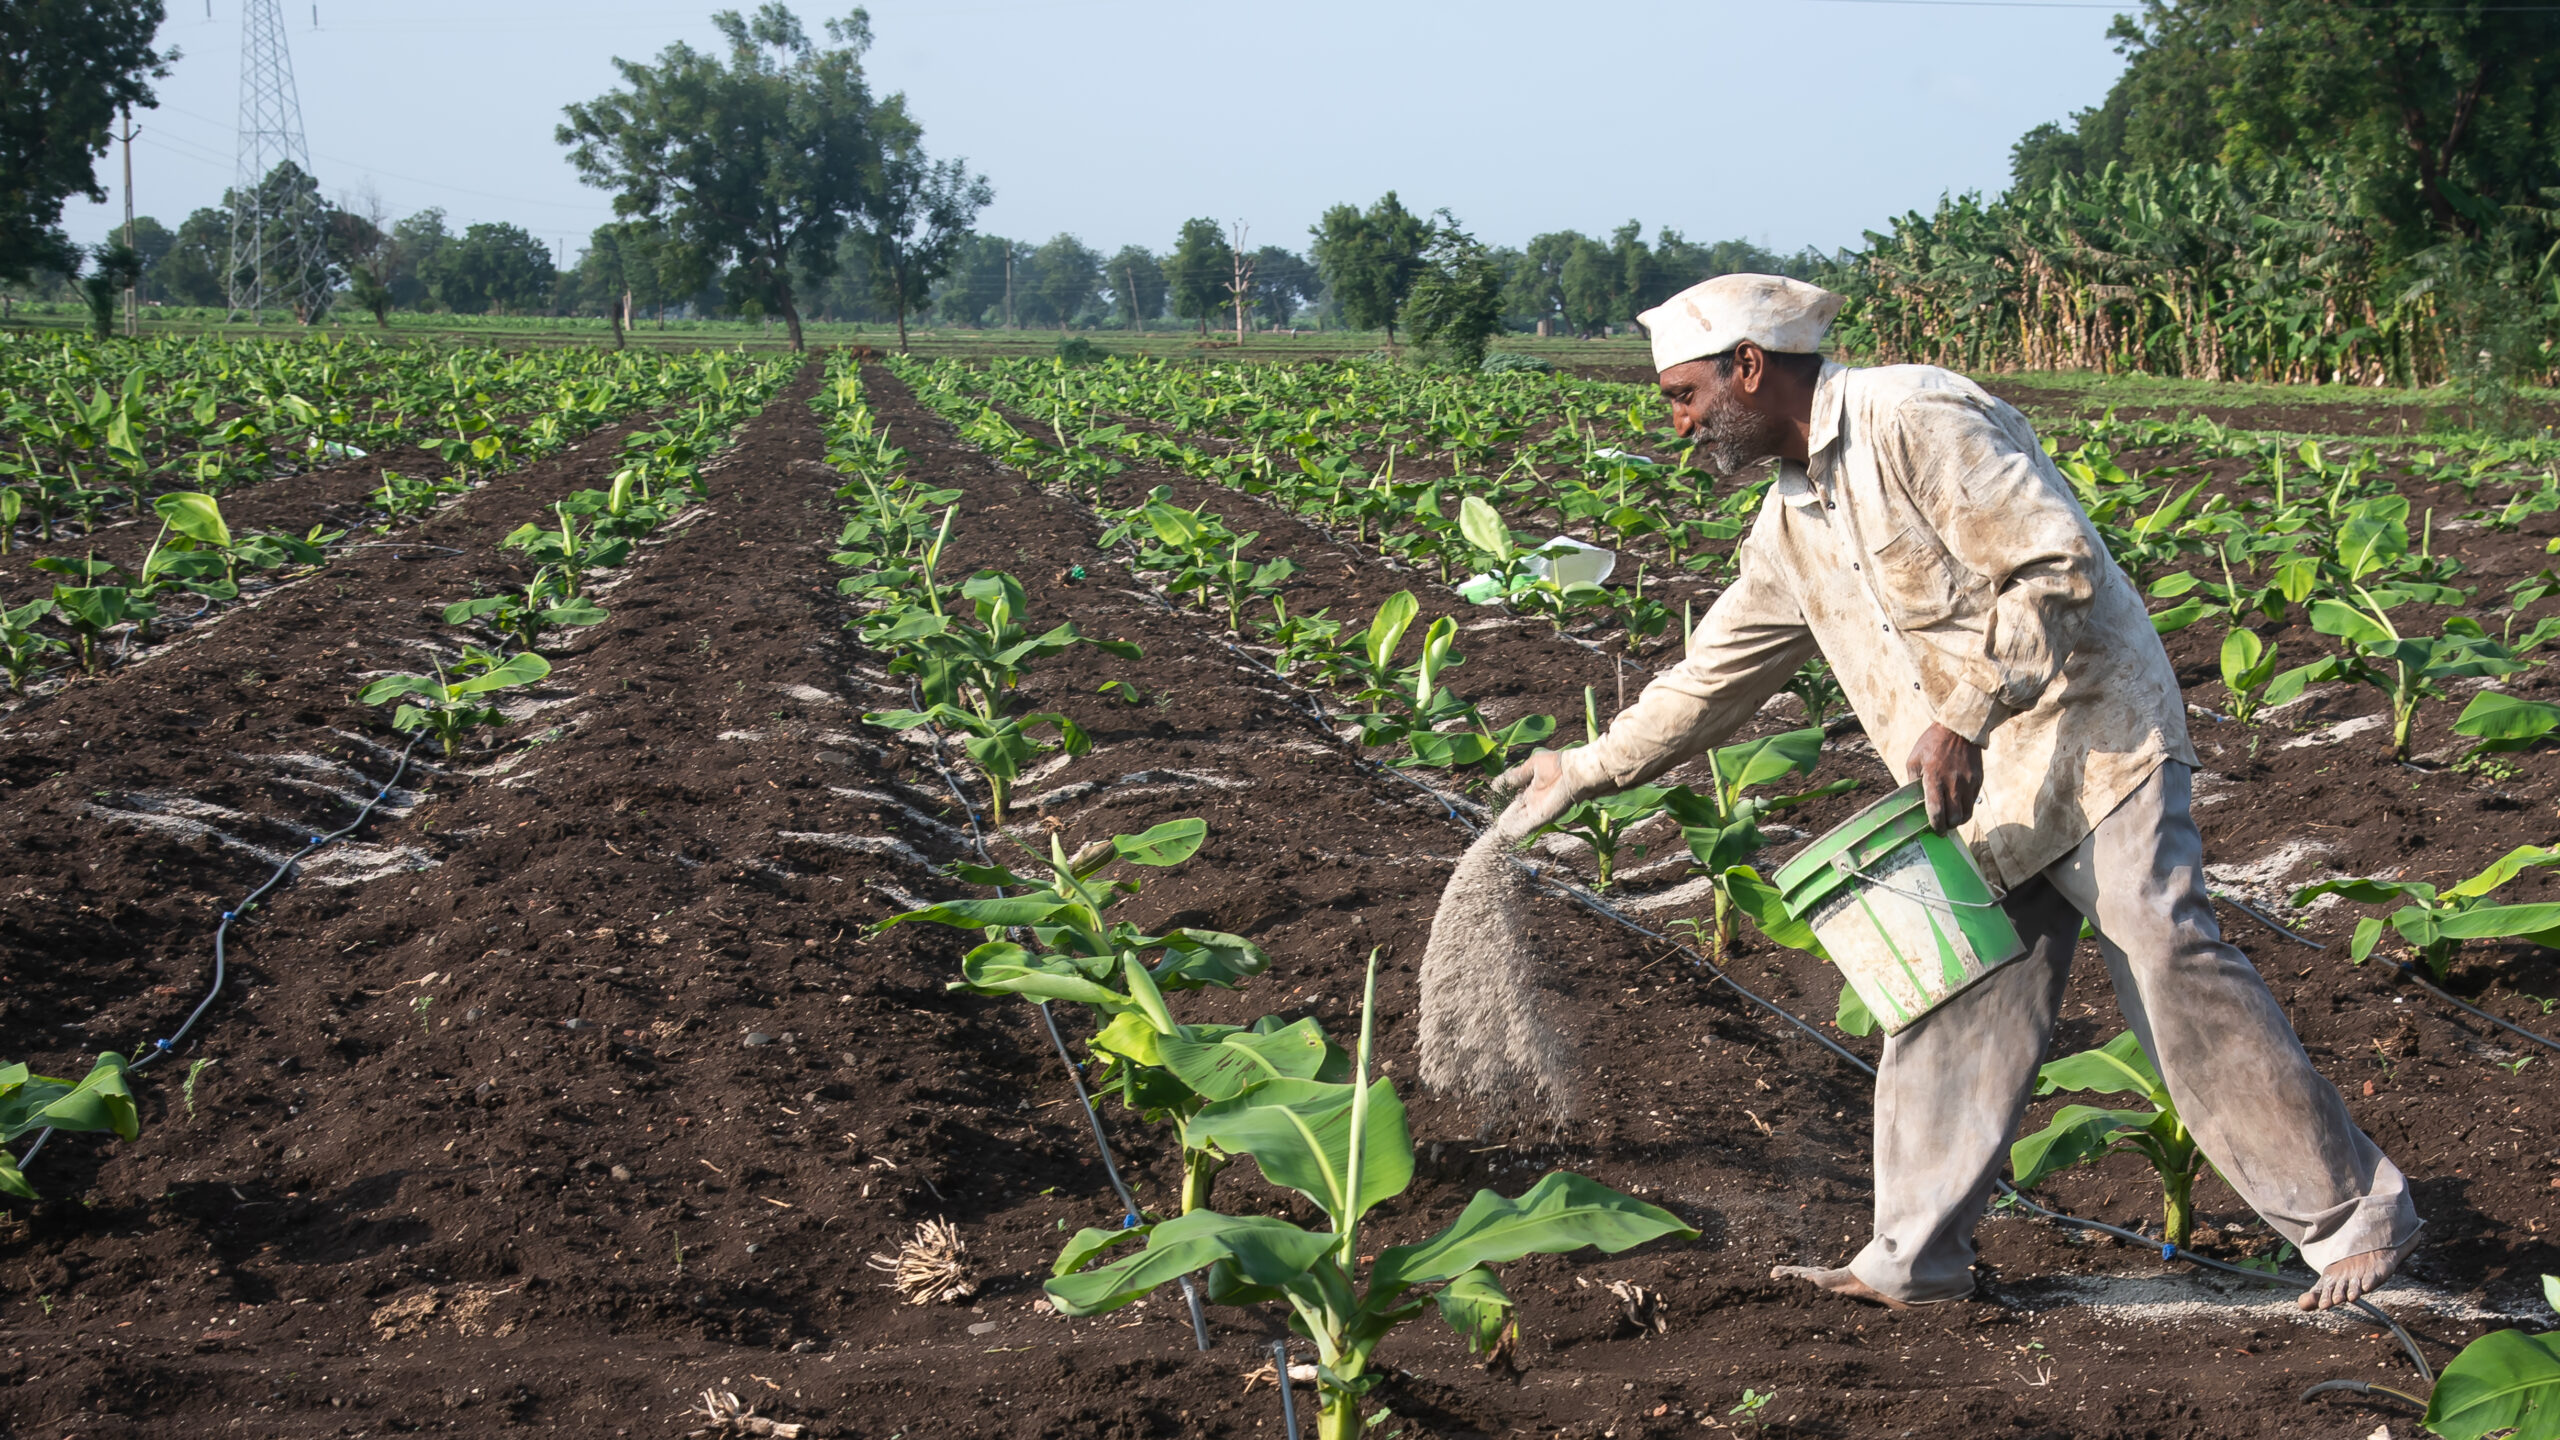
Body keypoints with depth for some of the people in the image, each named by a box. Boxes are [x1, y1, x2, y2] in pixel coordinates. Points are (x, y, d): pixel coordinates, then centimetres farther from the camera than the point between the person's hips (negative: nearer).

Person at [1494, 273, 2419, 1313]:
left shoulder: (1916, 420, -16)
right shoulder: (1791, 525, 13)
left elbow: (2057, 566, -21)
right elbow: (1717, 674, 24)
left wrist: (1961, 717, -23)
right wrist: (1588, 771, 25)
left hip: (2095, 741, -8)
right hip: (1980, 797, 8)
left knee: (2171, 973, -10)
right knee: (1953, 1005, 6)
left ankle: (2355, 1215, -1)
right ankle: (1915, 1257, 12)